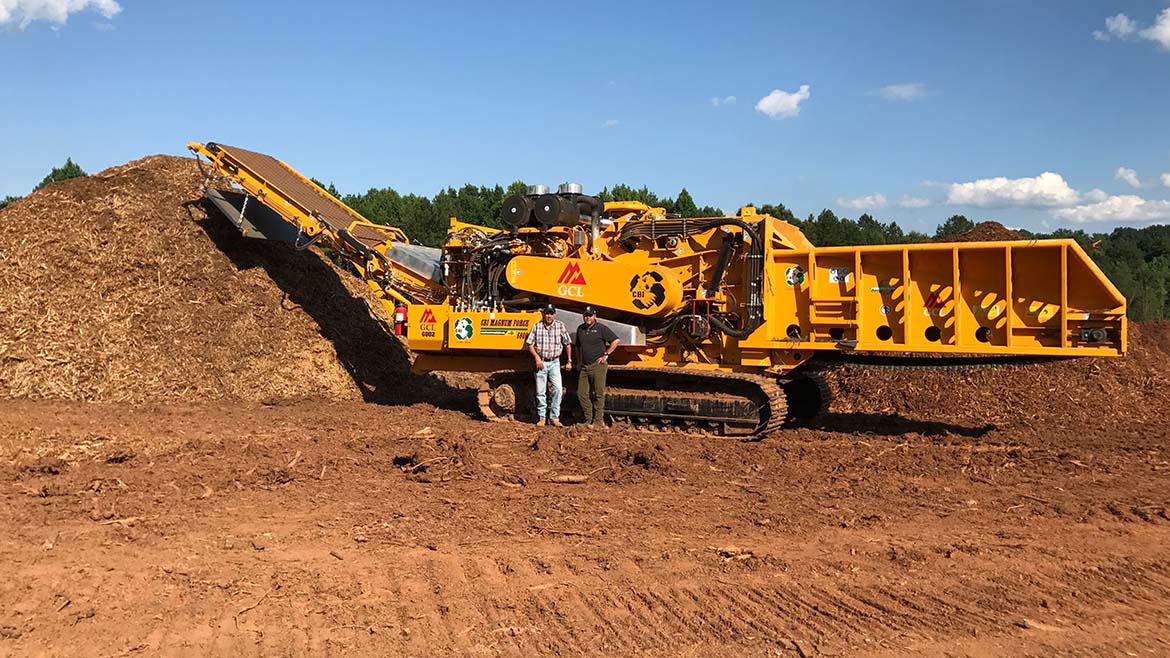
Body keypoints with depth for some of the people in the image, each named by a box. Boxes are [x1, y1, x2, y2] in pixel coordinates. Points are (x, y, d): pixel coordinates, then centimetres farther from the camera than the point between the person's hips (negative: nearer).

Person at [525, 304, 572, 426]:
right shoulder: (537, 326, -1)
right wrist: (537, 357, -10)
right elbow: (530, 344, 3)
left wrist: (569, 361, 8)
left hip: (555, 362, 0)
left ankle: (554, 418, -2)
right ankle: (541, 418, 15)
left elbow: (567, 344, 8)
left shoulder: (560, 326, -1)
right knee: (540, 392, 4)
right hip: (541, 362, 0)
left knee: (558, 389, -11)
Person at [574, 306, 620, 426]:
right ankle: (588, 419, 12)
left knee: (598, 393, -3)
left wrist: (606, 355, -8)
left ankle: (598, 420, 2)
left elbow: (616, 341, -6)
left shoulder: (601, 328, -4)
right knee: (582, 393, 3)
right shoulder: (580, 329, 14)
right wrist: (579, 361, 18)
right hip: (585, 366, 6)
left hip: (598, 365, -6)